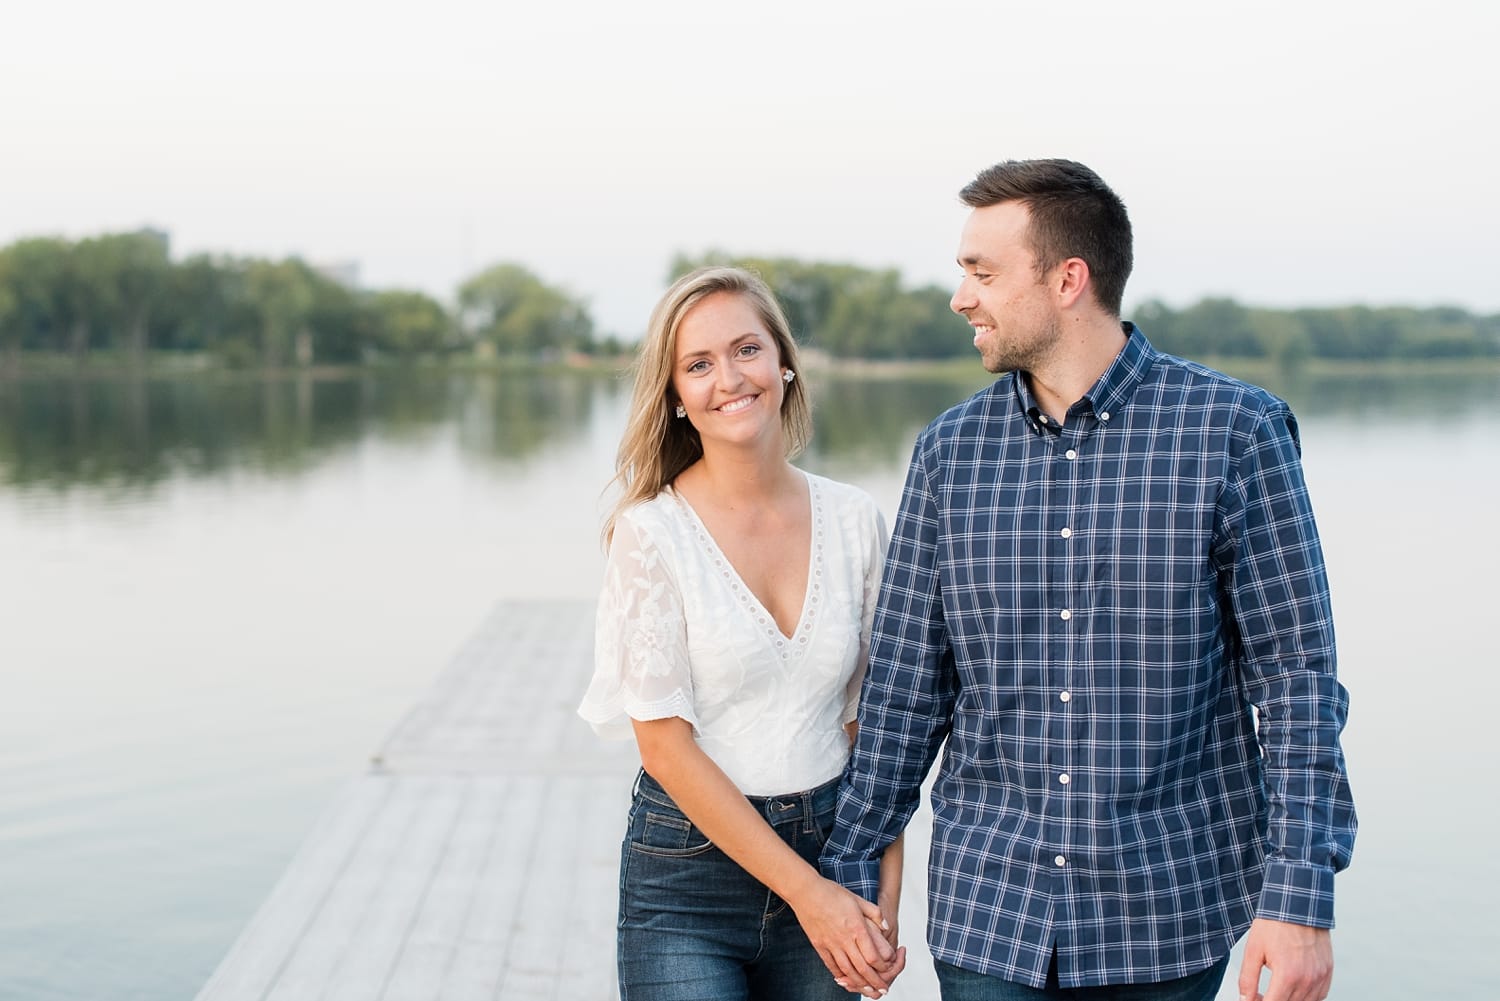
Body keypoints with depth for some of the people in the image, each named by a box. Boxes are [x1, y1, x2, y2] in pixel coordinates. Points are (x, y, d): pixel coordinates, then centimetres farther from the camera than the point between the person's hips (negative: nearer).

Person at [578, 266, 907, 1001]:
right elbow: (665, 742, -12)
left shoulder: (854, 521, 1)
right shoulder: (651, 532, -9)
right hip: (688, 875, -3)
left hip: (826, 852, 3)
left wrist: (883, 898, -4)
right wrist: (806, 891, -14)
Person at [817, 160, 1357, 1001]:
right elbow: (907, 685, 7)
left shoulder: (1234, 431, -6)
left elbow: (1295, 673, -7)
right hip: (988, 908, 2)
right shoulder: (950, 449, 3)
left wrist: (1300, 898, -12)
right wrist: (848, 875, 7)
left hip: (1170, 910, -2)